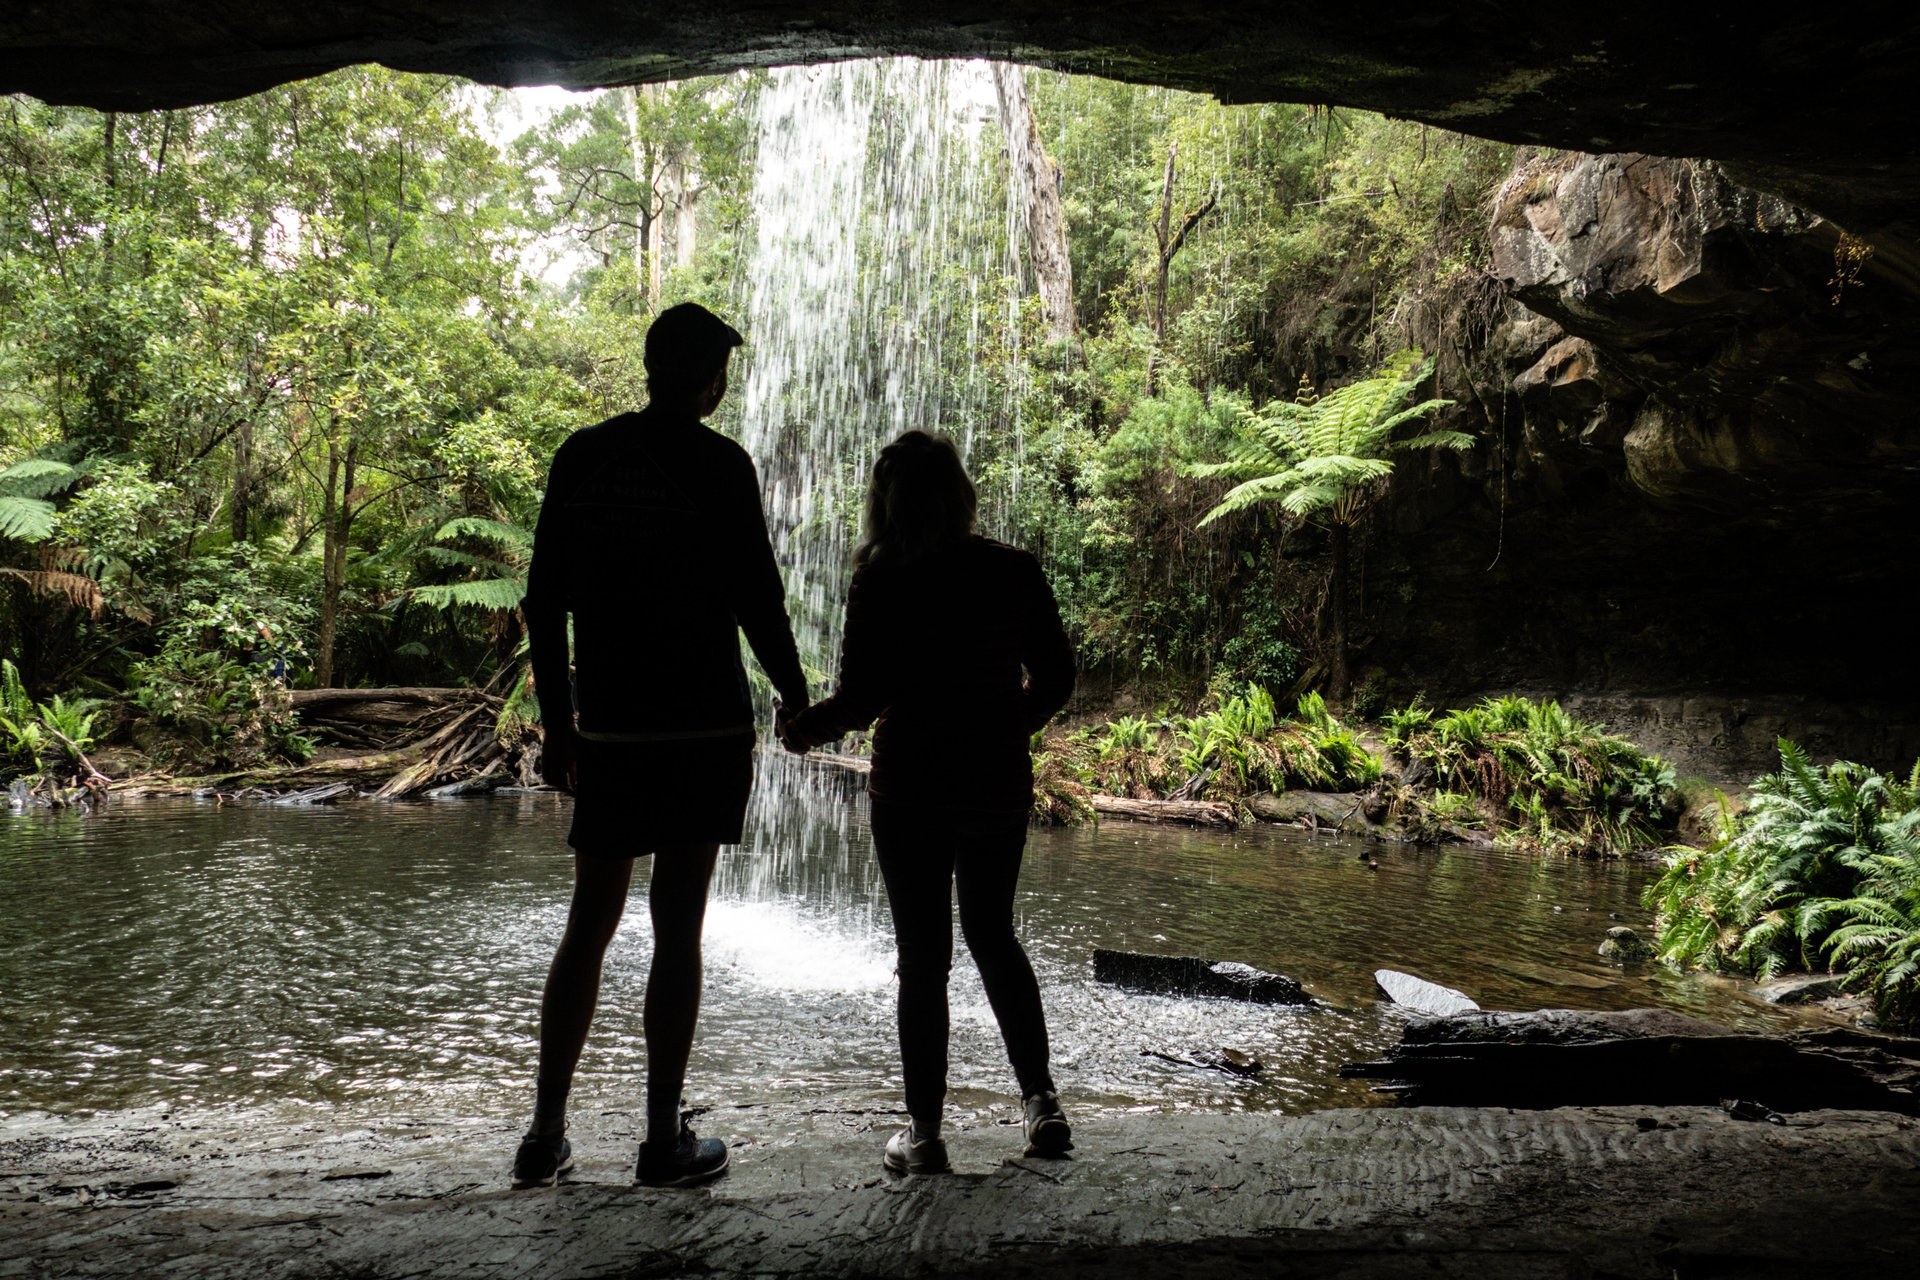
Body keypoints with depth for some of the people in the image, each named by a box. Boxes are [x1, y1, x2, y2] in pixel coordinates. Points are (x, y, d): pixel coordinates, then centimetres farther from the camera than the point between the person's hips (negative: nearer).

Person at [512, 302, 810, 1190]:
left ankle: (545, 1134, 16)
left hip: (607, 725, 4)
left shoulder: (582, 456, 6)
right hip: (704, 726, -4)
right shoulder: (720, 465, -7)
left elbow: (544, 600, 6)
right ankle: (664, 1140, 10)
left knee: (588, 923, 13)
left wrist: (557, 724, 12)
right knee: (677, 930, 2)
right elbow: (756, 598, -9)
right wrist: (796, 696, 6)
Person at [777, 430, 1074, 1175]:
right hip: (998, 782, 3)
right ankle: (1041, 1101, 16)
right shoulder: (1015, 573, 0)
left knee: (923, 957, 7)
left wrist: (801, 728, 6)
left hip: (911, 788, -3)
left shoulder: (881, 585, -10)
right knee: (994, 939, 21)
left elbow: (860, 700, -13)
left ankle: (924, 1135, 14)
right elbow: (1055, 678, 5)